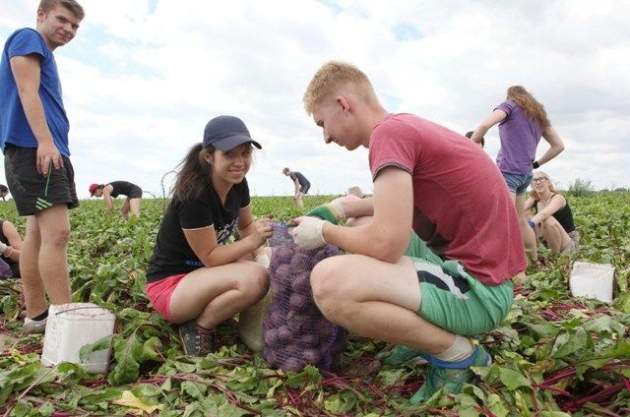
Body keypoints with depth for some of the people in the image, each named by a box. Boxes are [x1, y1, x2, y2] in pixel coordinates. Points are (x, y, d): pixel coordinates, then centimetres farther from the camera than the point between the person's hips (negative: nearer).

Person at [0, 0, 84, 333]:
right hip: (33, 148, -10)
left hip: (47, 150, 10)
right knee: (57, 232, -17)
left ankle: (37, 315, 13)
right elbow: (27, 91, -12)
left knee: (38, 232, 8)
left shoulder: (44, 54, 28)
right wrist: (45, 141, -23)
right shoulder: (27, 38, 1)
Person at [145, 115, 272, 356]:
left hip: (201, 274, 9)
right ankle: (199, 328, -9)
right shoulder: (194, 196, -26)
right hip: (170, 284, -9)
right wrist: (252, 241, -29)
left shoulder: (237, 184, -3)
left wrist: (261, 236, -9)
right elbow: (210, 257, -21)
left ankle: (209, 312, 2)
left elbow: (246, 225, 11)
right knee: (255, 278, -31)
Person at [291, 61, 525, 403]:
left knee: (329, 282, -28)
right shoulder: (407, 126, 12)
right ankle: (430, 329, 16)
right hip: (460, 262, 10)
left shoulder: (389, 131, -17)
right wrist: (348, 207, 18)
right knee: (363, 244, 24)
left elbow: (386, 244, -24)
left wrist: (324, 232, -6)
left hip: (477, 288, -10)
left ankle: (455, 351, -6)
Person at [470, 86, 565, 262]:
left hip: (508, 170, -8)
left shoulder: (510, 105, 5)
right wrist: (536, 163, 21)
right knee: (520, 220, 19)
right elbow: (559, 146, 22)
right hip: (525, 173, 8)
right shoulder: (539, 116, 24)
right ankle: (534, 262, 27)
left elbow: (485, 124, -15)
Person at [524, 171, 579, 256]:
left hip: (569, 242, -5)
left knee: (549, 220, -33)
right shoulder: (534, 200, 0)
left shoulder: (558, 198, -17)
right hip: (549, 242, 5)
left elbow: (543, 214, -40)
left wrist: (529, 224, -59)